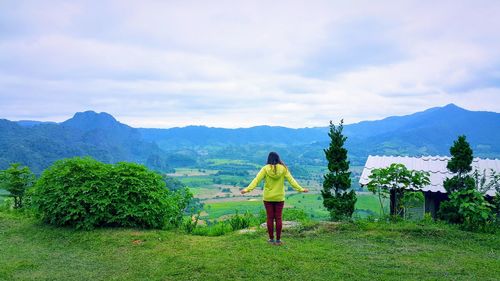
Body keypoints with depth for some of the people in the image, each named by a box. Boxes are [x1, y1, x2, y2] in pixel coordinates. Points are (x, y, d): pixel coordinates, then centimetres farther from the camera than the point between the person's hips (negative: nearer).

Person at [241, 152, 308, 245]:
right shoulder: (283, 168, -5)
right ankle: (278, 239, 12)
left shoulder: (265, 169, -8)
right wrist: (300, 189, 0)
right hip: (279, 198, 1)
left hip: (268, 198, -1)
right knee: (278, 218, 7)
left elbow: (256, 180, -14)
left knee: (270, 218, 7)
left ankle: (271, 239, 14)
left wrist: (247, 189, -14)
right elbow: (291, 180, -6)